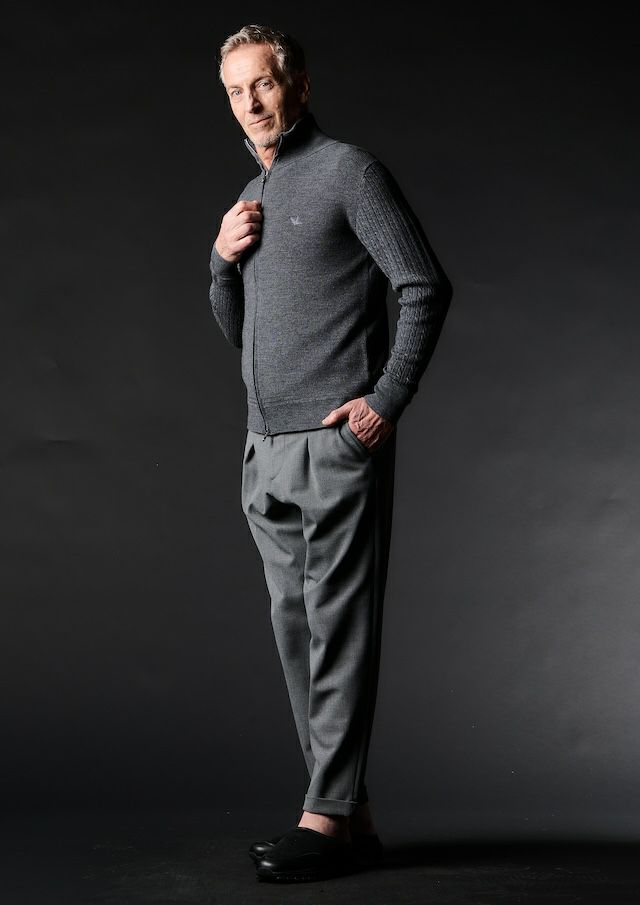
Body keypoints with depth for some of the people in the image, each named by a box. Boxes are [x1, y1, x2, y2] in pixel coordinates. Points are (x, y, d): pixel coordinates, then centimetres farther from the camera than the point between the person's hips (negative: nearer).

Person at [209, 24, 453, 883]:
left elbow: (427, 288, -8)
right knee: (296, 629, 8)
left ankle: (329, 815, -3)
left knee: (337, 627, -7)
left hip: (336, 441, -8)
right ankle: (349, 811, 15)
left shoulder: (347, 170, -2)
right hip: (267, 449, 8)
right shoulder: (250, 197, 21)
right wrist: (223, 259, 6)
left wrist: (386, 401, -15)